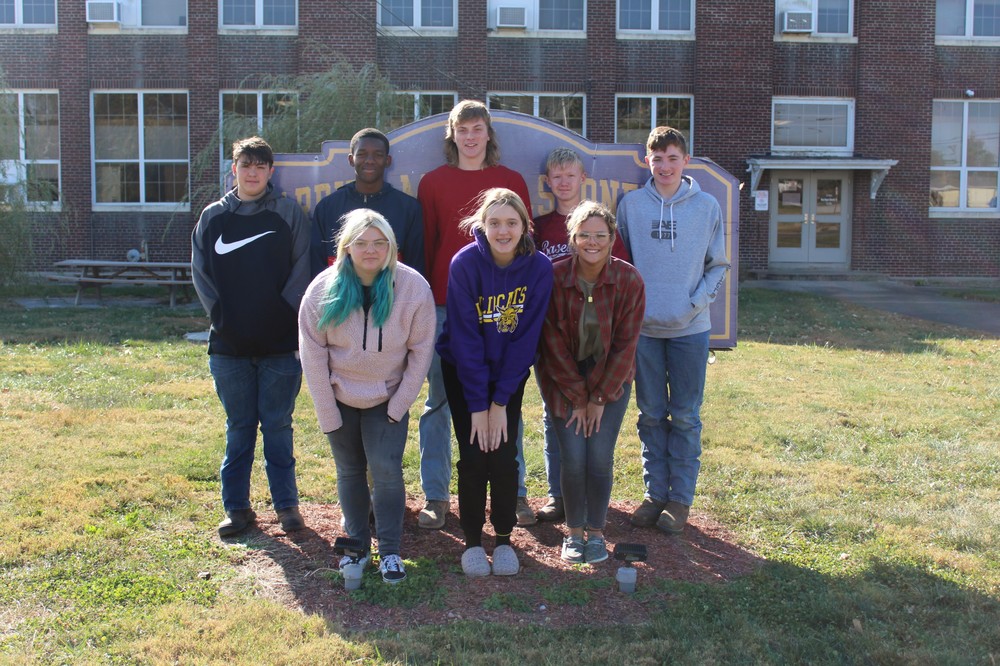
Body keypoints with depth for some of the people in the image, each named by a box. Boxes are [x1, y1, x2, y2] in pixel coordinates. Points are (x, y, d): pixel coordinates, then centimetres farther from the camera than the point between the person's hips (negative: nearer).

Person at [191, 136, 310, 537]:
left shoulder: (289, 214, 2)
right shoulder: (213, 217, 8)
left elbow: (301, 269, -1)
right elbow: (200, 272, 6)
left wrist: (284, 315, -10)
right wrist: (221, 316, -4)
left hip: (280, 342, -2)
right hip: (229, 344, 2)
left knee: (278, 425, 5)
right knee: (239, 427, 10)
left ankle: (286, 504, 16)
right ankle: (236, 506, 19)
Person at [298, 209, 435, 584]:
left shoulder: (413, 287, -15)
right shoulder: (324, 288, -12)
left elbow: (421, 349, -8)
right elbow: (312, 352, -7)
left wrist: (400, 403, -9)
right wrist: (326, 411, -8)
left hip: (388, 398, -1)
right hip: (341, 398, 2)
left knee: (386, 469, -10)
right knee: (350, 470, 10)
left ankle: (390, 551, 5)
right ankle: (357, 543, 27)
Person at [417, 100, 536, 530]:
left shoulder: (511, 181, 8)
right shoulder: (433, 183, 7)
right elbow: (424, 245, 7)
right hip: (445, 305, 0)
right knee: (439, 401, 4)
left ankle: (514, 492, 19)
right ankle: (435, 497, 14)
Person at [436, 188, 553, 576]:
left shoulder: (539, 268, -15)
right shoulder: (465, 263, -19)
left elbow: (526, 338, -12)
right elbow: (465, 338, -18)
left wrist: (500, 401, -14)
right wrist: (477, 404, -18)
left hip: (510, 372, 1)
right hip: (463, 370, -1)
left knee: (503, 456, -5)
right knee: (474, 456, -5)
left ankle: (504, 539, 16)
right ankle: (472, 541, 15)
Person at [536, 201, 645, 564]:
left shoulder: (629, 280, -13)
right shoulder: (554, 278, -15)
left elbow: (625, 345, -9)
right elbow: (553, 344, -10)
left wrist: (599, 398, -9)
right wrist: (577, 397, -9)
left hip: (610, 379, 1)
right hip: (564, 380, 0)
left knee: (600, 458, -8)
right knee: (573, 459, -8)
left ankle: (596, 534, 14)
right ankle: (574, 533, 15)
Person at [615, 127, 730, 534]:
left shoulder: (708, 206, 1)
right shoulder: (630, 204, 3)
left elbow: (718, 266, 6)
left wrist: (697, 302, -8)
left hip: (690, 329, -1)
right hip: (644, 327, 1)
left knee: (685, 416, 4)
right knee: (651, 415, 9)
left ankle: (681, 498, 14)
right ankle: (655, 492, 20)